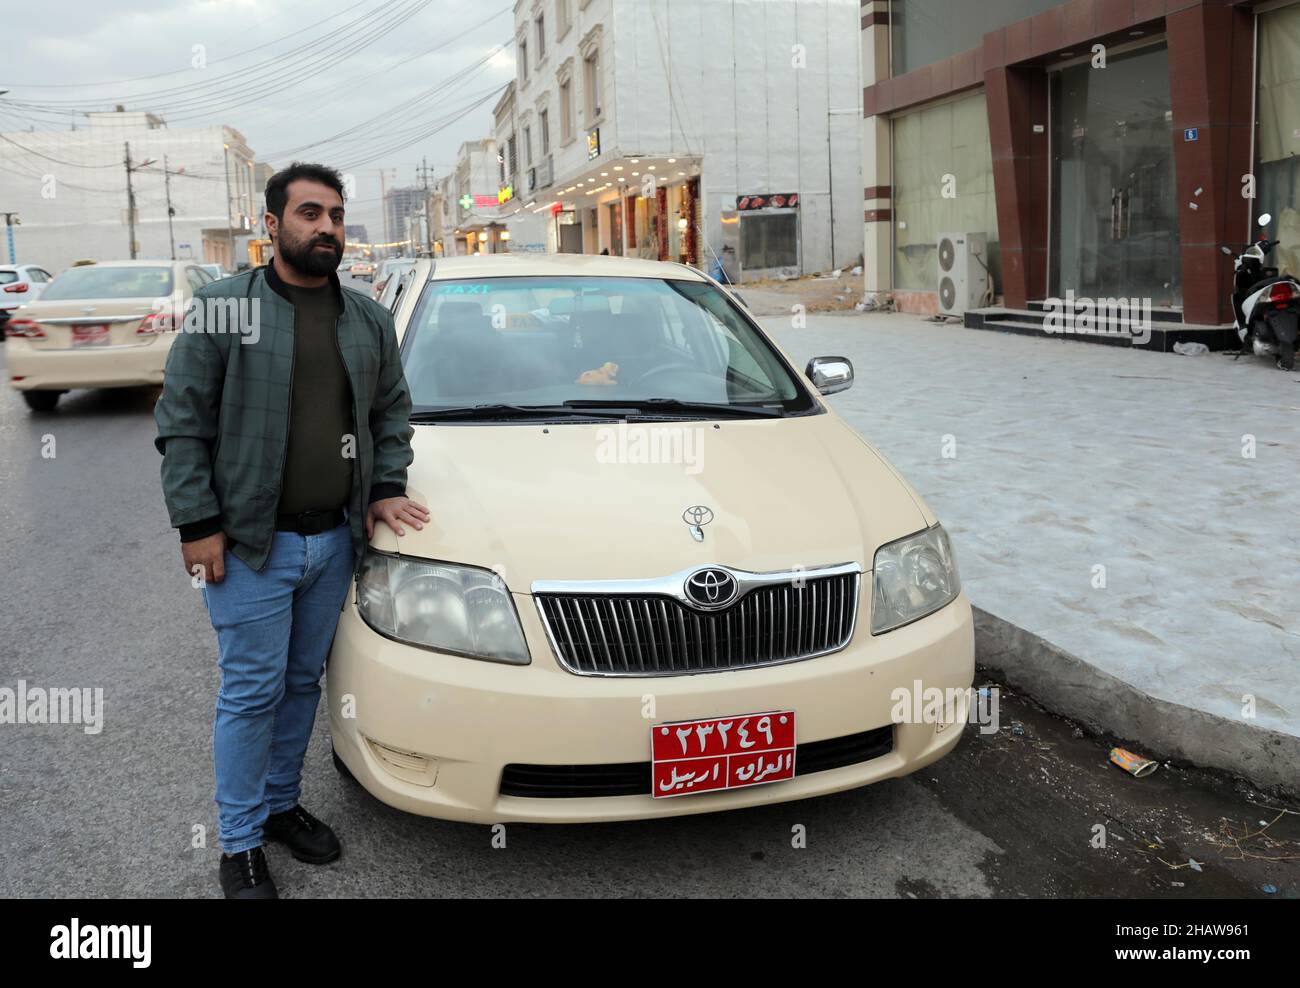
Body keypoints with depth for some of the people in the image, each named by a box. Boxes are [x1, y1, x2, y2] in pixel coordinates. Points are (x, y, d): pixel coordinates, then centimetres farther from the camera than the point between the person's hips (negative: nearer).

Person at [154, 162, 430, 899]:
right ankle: (241, 844, 18)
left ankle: (282, 804, 34)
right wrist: (197, 523, -10)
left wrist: (387, 486, 4)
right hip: (251, 544, -4)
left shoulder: (369, 318, 9)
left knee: (303, 683, 16)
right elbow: (181, 422, -6)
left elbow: (393, 409, 17)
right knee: (253, 692, 2)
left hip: (336, 540, 5)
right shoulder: (222, 308, -6)